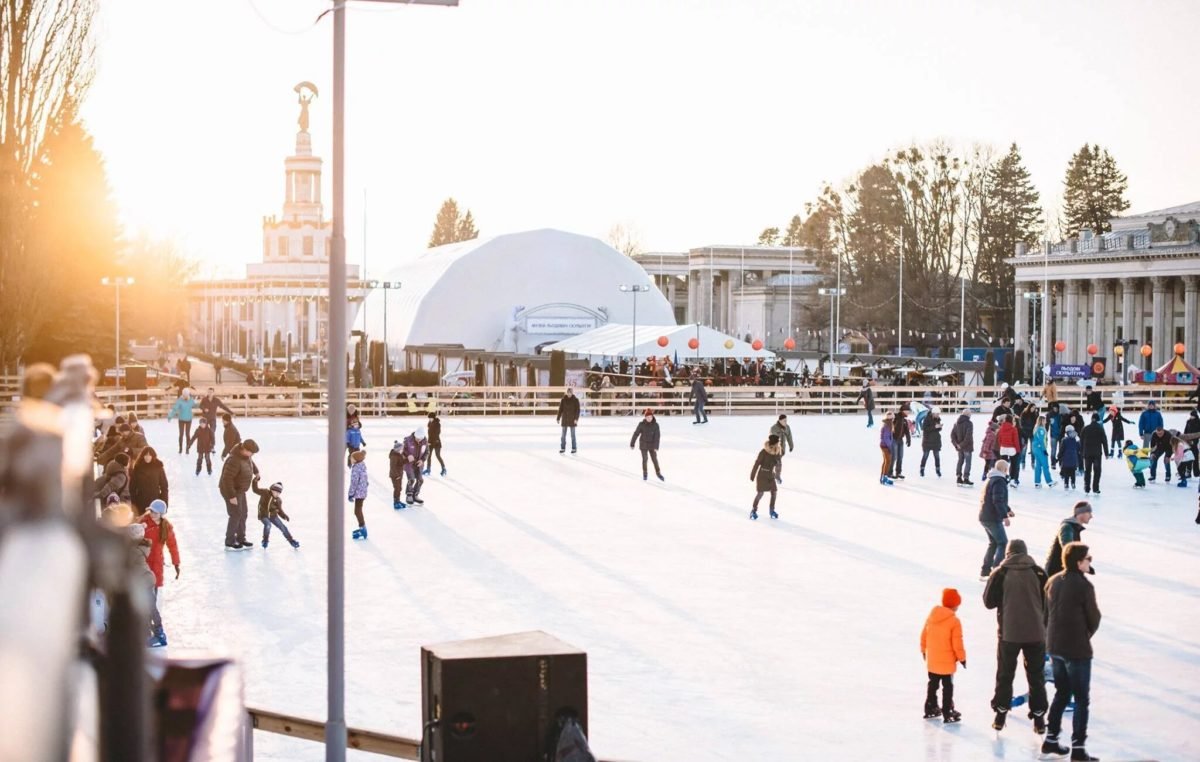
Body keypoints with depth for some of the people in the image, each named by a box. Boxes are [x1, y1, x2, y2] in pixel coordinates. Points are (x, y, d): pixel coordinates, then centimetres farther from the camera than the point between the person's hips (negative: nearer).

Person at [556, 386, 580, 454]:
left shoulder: (575, 400, -4)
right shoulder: (563, 399, 2)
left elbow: (577, 410, -5)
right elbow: (560, 409, 5)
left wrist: (576, 418, -14)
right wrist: (558, 418, 3)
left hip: (572, 420, -2)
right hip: (564, 419, 2)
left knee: (573, 435, 3)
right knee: (563, 435, 5)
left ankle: (574, 448, 10)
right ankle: (562, 448, 12)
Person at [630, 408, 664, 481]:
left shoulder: (655, 425, -11)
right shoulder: (641, 424, -13)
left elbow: (657, 436, -13)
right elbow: (636, 434, -6)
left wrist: (656, 447, -19)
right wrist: (632, 444, -2)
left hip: (652, 445, 1)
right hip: (644, 444, -1)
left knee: (654, 459, 5)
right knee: (644, 459, 2)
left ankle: (658, 473, 21)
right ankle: (645, 474, 18)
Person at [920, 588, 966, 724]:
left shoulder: (931, 616, -1)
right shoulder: (954, 621, -20)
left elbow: (924, 635, 8)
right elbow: (957, 643, -18)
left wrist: (924, 650, 23)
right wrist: (962, 657, -4)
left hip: (931, 660, 6)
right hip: (947, 662, -6)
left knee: (932, 684, 20)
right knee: (947, 687, 3)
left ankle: (930, 709, 28)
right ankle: (947, 714, 5)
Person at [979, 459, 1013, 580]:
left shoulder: (990, 479, 17)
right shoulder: (999, 481, -16)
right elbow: (998, 501, -25)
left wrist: (1007, 509, 37)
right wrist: (1004, 516, -26)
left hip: (984, 517, 10)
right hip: (993, 519, -10)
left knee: (993, 543, 18)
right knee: (1003, 543, -7)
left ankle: (984, 572, 19)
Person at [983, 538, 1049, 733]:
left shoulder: (1000, 574, -7)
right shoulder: (1038, 573, -4)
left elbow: (989, 602, -1)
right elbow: (1048, 602, 0)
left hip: (1008, 633, 0)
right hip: (1035, 633, 1)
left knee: (1005, 675, 15)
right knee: (1036, 676, 12)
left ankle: (1000, 716, 18)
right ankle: (1039, 718, 13)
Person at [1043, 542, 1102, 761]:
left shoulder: (1053, 582, 3)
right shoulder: (1084, 586, -18)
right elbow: (1094, 619, -9)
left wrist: (1054, 636, 16)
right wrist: (1086, 635, 10)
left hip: (1054, 647, 7)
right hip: (1077, 650, -7)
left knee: (1061, 693, 21)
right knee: (1082, 699, 3)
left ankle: (1051, 739, 26)